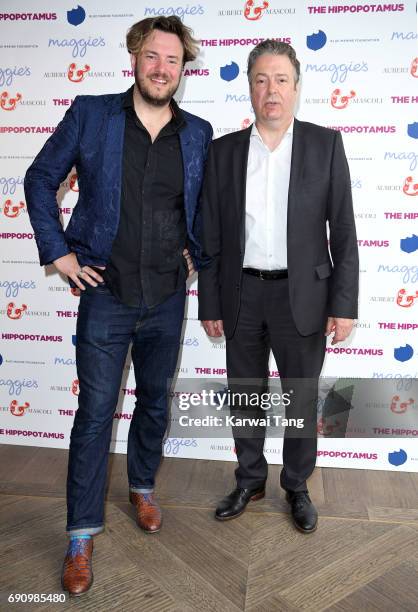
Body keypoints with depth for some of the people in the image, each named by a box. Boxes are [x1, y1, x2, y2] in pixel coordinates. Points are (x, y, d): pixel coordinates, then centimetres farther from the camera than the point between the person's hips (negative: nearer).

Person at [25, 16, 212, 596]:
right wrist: (58, 252, -4)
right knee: (95, 411, 2)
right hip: (106, 294, -2)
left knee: (156, 399, 16)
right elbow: (40, 179, 4)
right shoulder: (90, 114, -3)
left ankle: (143, 485, 43)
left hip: (167, 296, 3)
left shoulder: (198, 133, 4)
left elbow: (207, 202, 17)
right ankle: (82, 535, 19)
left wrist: (197, 254, 5)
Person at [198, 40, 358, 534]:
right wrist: (209, 305, 3)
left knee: (301, 400, 11)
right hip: (242, 296, 2)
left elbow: (343, 229, -3)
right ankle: (250, 481, 37)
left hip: (301, 296, -1)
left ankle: (297, 487, 34)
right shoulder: (223, 151, 3)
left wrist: (344, 305, -8)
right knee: (245, 397, 14)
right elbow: (210, 236, 4)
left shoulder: (325, 144, -1)